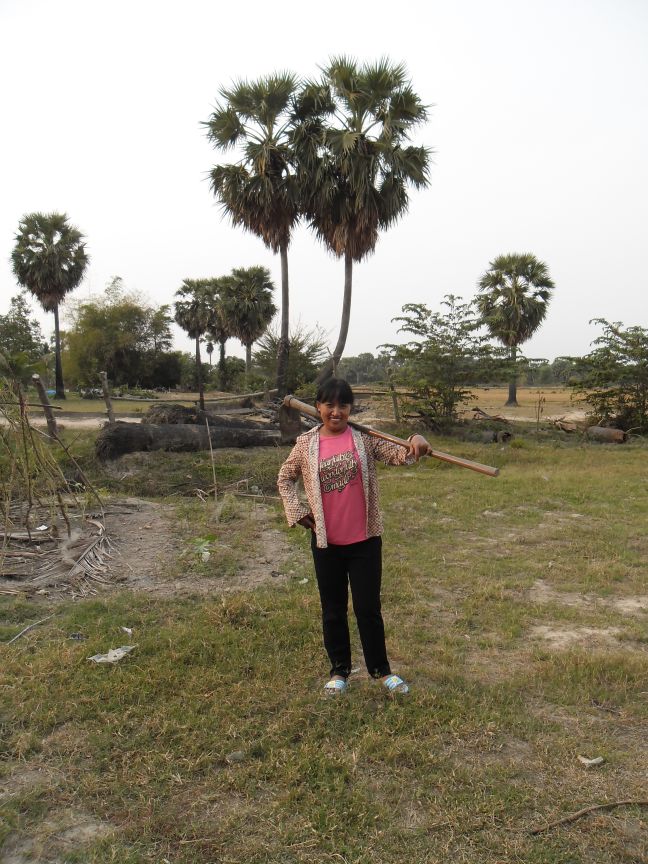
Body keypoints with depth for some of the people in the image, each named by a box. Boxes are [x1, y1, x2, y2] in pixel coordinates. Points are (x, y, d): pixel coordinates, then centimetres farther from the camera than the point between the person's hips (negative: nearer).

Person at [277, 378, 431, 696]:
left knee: (368, 607, 8)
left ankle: (381, 670, 28)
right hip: (326, 542, 1)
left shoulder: (365, 438, -4)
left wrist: (416, 443, -36)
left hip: (364, 540, -1)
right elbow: (285, 478, 11)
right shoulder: (306, 444, -2)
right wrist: (297, 511, -1)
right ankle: (339, 670, 32)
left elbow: (399, 455, -15)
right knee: (333, 610, 14)